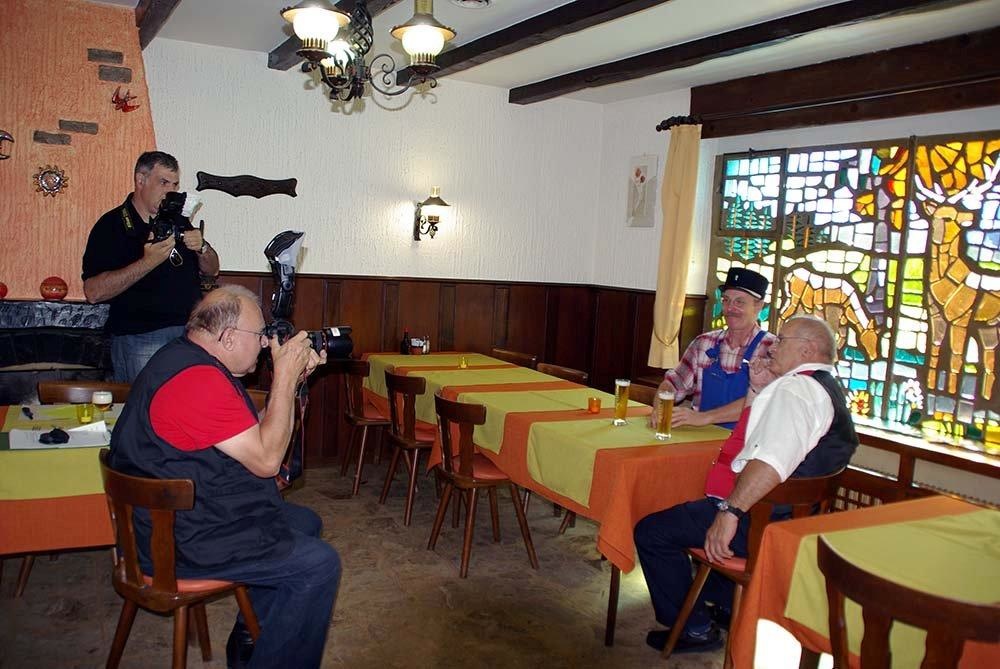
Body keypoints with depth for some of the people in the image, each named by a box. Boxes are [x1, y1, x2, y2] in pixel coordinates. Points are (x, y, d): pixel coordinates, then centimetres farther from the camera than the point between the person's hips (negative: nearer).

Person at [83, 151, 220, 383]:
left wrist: (202, 248, -3)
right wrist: (148, 263, -22)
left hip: (192, 335, 5)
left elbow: (212, 270, 19)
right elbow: (93, 292, -14)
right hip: (142, 340, -5)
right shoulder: (111, 225, -3)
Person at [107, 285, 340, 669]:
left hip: (183, 513, 11)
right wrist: (284, 377, -17)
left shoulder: (189, 360, 9)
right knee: (319, 564, -14)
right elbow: (266, 460, -23)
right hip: (179, 542, -11)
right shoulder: (197, 379, -26)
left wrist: (293, 378, 2)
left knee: (306, 523, 20)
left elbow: (256, 435, 12)